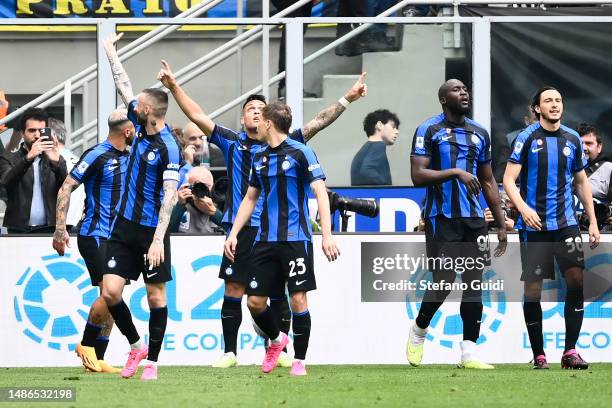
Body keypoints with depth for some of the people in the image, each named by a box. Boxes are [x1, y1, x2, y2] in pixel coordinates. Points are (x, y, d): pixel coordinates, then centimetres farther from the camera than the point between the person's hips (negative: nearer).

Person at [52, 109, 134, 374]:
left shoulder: (128, 158, 12)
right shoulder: (97, 156, -11)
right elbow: (66, 188, -11)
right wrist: (60, 228, -17)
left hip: (116, 238, 8)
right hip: (94, 236, -8)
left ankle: (97, 360, 8)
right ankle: (86, 345, 0)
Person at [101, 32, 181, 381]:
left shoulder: (168, 147, -17)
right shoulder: (142, 126, 4)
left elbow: (170, 196, -20)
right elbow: (124, 85, 17)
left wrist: (158, 238, -25)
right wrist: (110, 50, 26)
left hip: (152, 231, -7)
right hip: (125, 225, 7)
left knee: (156, 295, 3)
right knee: (110, 291, 1)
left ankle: (152, 361, 10)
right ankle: (136, 346, 19)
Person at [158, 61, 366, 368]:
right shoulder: (233, 143, 8)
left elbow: (318, 122, 6)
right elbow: (198, 117, 5)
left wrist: (347, 99, -2)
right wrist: (174, 87, -3)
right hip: (241, 230, 0)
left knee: (278, 293, 3)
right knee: (233, 291, -1)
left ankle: (281, 352, 13)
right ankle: (229, 352, 7)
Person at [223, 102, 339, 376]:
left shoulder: (299, 152, -6)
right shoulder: (259, 158, 14)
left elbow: (321, 193, -9)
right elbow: (250, 199, 23)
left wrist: (327, 235, -16)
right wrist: (233, 234, 16)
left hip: (296, 238, -6)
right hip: (266, 240, 6)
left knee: (298, 299, -6)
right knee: (255, 301, 2)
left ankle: (299, 361, 4)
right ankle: (276, 340, 29)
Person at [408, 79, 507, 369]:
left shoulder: (479, 134, 14)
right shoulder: (429, 131, -3)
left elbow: (488, 182, 19)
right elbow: (418, 176, -12)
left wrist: (501, 225, 16)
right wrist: (455, 173, -21)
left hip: (474, 218, 5)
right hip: (442, 218, -5)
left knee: (474, 283, 0)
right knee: (444, 282, -8)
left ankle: (468, 353, 2)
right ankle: (418, 331, 20)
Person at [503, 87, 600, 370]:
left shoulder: (572, 139, 10)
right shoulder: (526, 138, -2)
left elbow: (581, 182, 19)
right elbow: (509, 180, -5)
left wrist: (593, 222, 15)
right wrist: (523, 208, -22)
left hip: (566, 222, 3)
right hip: (533, 224, -3)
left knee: (576, 277, -12)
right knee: (533, 288, -1)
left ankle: (570, 351, -8)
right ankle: (538, 355, 8)